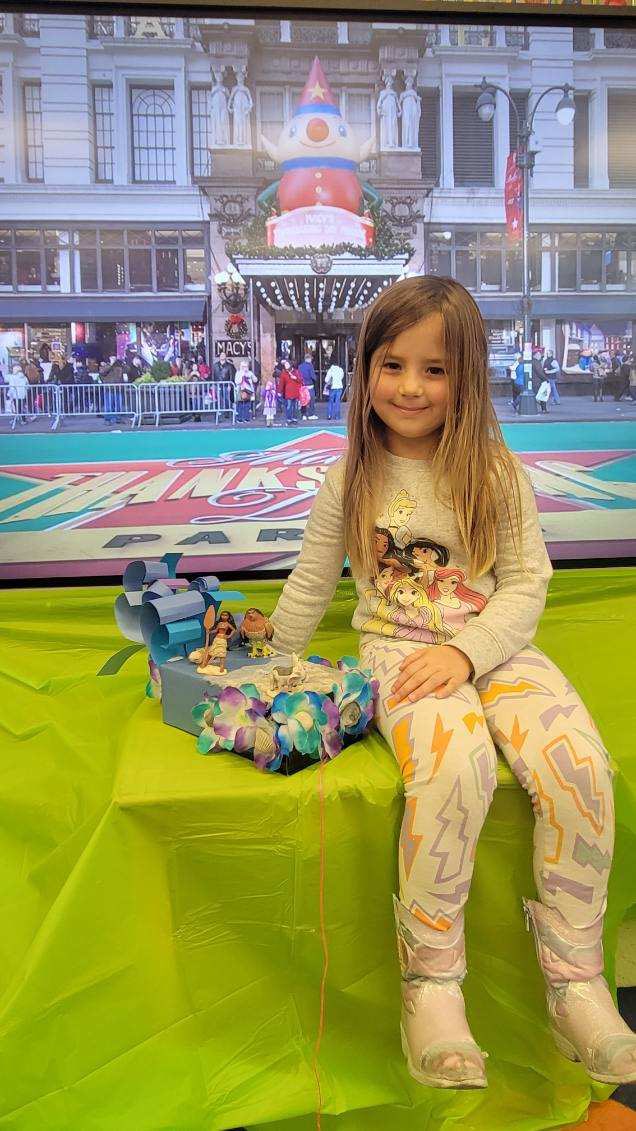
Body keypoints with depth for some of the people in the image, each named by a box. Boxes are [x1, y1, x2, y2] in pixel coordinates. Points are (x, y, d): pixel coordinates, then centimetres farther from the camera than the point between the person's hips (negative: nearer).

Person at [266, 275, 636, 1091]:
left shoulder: (496, 472, 4)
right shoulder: (350, 481, 4)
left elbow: (527, 582, 0)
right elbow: (308, 589, 13)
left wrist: (465, 651, -16)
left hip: (494, 646, 2)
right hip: (398, 649, -1)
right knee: (456, 764, -33)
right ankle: (431, 981, -15)